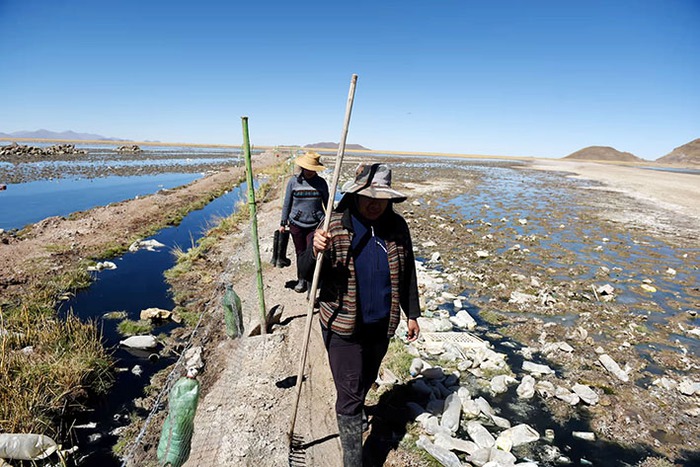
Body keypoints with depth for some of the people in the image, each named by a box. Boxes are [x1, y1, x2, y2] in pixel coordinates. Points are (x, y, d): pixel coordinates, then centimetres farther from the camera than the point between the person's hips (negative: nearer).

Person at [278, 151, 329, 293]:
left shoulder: (321, 182, -1)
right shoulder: (293, 181, -1)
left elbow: (327, 203, 8)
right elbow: (287, 204, 6)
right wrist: (283, 223, 7)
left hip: (315, 225, -1)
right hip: (296, 224, 1)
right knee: (300, 253, 10)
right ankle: (301, 280, 27)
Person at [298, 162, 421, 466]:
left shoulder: (397, 227, -6)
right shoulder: (335, 226, -17)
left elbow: (406, 274, 6)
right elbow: (306, 273, -15)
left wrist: (411, 314, 10)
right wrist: (316, 250, -36)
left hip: (382, 325, 4)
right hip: (343, 327, -4)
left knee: (366, 381, 26)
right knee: (349, 395, 4)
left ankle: (354, 410, 58)